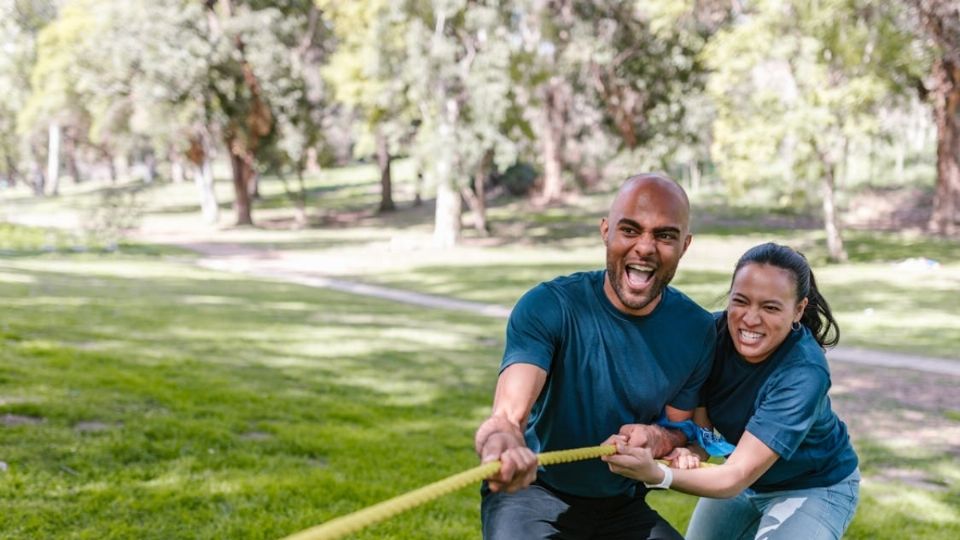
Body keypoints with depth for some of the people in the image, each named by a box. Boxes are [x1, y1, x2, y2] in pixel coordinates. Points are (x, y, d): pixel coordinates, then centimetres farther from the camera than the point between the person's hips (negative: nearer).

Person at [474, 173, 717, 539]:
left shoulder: (696, 330, -7)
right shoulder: (548, 306, -21)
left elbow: (683, 431, 4)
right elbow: (507, 414, -34)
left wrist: (660, 440, -21)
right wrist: (501, 445, -59)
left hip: (623, 508, 5)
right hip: (535, 494, -4)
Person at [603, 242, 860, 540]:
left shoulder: (803, 374, -35)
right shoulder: (713, 333, -20)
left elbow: (738, 476, -40)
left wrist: (657, 475, -56)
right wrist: (685, 454, -41)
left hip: (813, 488, -5)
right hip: (746, 477, 5)